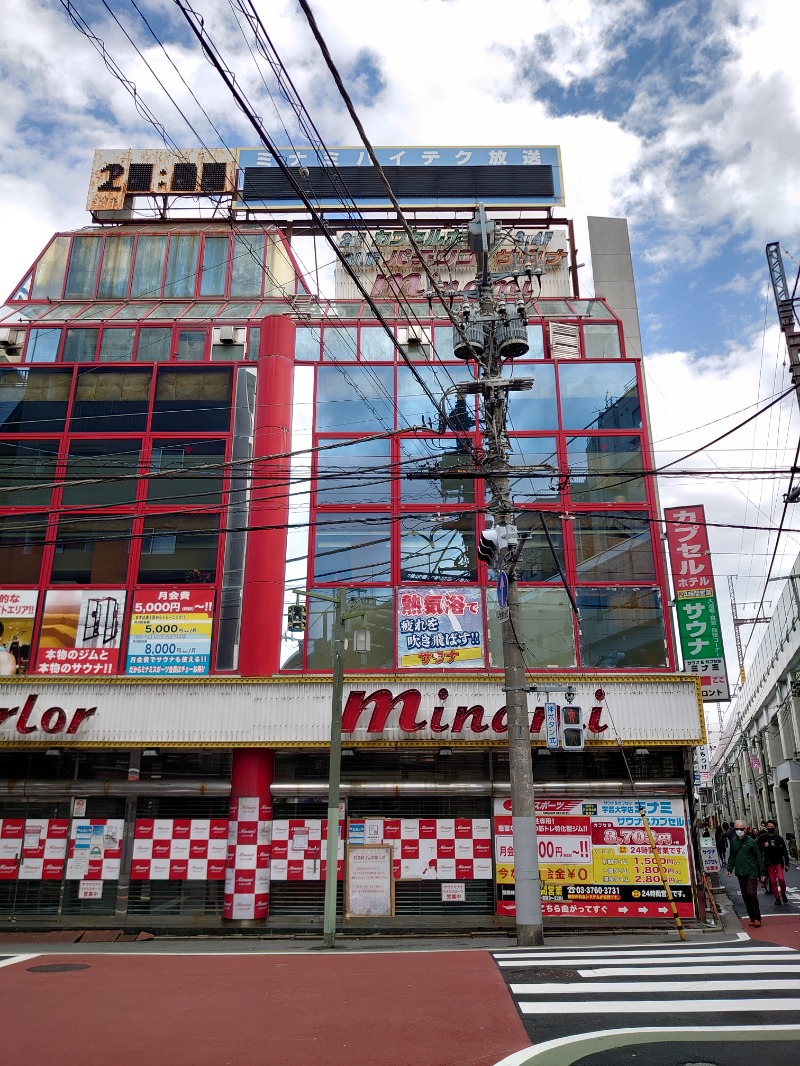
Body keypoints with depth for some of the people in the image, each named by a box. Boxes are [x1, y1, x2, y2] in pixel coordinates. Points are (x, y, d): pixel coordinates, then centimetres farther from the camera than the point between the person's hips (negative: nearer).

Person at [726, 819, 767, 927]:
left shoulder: (751, 841, -5)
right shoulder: (734, 841, 7)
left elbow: (759, 857, -1)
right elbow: (732, 857, 14)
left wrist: (762, 873, -2)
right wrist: (729, 869, 7)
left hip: (751, 872, -5)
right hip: (740, 873, 5)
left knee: (752, 894, -12)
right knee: (745, 896, 7)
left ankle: (757, 918, -2)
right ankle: (752, 918, 16)